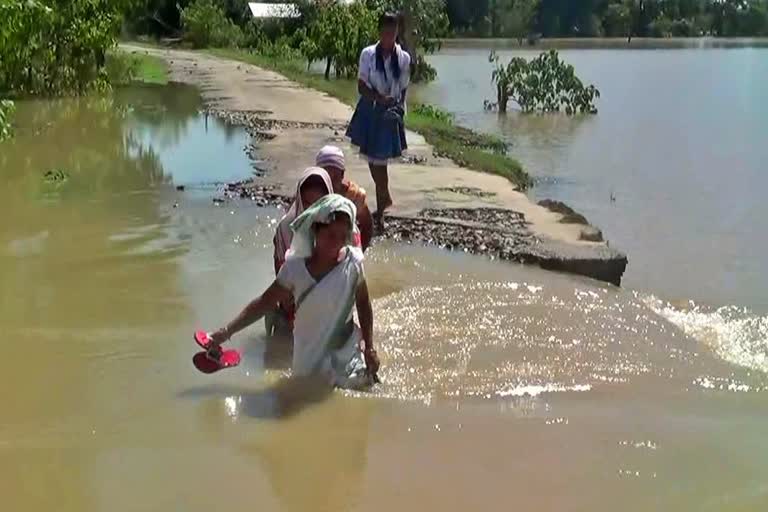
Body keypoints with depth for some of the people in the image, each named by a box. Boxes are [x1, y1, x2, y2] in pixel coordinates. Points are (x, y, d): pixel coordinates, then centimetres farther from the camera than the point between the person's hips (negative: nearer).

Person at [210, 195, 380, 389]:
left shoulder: (352, 262, -12)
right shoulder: (296, 268, -13)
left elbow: (363, 304, 1)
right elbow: (264, 302, -6)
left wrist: (369, 348, 1)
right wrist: (227, 331, -9)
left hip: (346, 356, 0)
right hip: (309, 359, 0)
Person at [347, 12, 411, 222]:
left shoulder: (404, 58, -2)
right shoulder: (368, 54, -4)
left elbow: (403, 89, 6)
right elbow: (361, 86, -6)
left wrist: (399, 107, -8)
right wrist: (380, 98, -19)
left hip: (390, 113, -1)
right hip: (370, 110, 1)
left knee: (380, 159, -3)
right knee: (372, 157, 10)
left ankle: (380, 207, 9)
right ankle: (384, 197, 31)